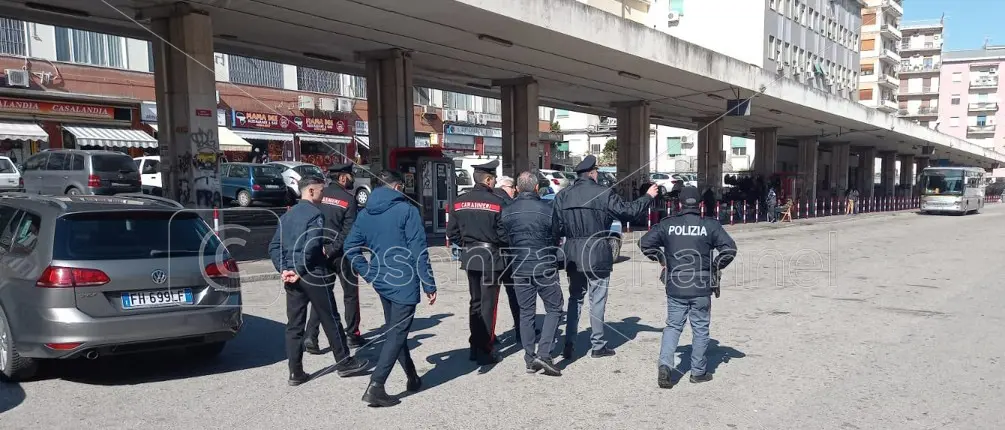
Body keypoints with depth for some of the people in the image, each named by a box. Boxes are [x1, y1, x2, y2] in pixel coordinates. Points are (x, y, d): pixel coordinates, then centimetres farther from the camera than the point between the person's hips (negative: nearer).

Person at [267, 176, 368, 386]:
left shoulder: (287, 215, 14)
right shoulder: (315, 214, -10)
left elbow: (274, 246, 10)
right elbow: (311, 246, -21)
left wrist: (284, 269, 2)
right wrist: (299, 271, -15)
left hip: (292, 278, 7)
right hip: (313, 274, -7)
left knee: (294, 325, 9)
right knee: (330, 320, 5)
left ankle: (295, 372, 12)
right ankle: (344, 362, 14)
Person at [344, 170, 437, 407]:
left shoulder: (366, 213, 7)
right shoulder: (407, 210, -10)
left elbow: (350, 247, 7)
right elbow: (419, 251, -14)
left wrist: (369, 274, 10)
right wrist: (429, 284, -9)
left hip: (381, 281, 7)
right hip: (404, 282, -7)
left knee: (393, 330, 19)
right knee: (397, 334, -1)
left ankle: (412, 377, 32)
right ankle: (375, 387, -8)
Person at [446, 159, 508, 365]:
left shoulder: (460, 201, 3)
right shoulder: (496, 202, -13)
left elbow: (452, 232, 4)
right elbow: (503, 234, -14)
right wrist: (501, 246, 6)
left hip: (470, 257, 6)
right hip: (490, 257, -6)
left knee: (475, 302, 18)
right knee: (488, 304, 2)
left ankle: (475, 346, 25)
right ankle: (485, 350, 6)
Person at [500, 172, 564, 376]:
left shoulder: (507, 211, -1)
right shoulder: (547, 209, -9)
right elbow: (556, 238, 1)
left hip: (519, 269, 3)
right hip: (545, 267, -3)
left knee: (526, 312, 11)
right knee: (554, 309, 8)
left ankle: (530, 358, 13)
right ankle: (543, 354, -5)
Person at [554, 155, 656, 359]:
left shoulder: (562, 196, 2)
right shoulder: (603, 194, -9)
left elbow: (556, 225, 2)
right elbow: (628, 212, -3)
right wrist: (648, 197, 10)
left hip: (572, 255, 4)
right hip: (597, 254, -4)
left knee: (574, 299, 14)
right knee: (597, 300, 6)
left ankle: (568, 345, 12)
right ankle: (598, 345, 15)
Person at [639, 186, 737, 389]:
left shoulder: (667, 224, 0)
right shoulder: (710, 225, -4)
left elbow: (644, 243, 1)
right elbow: (730, 248, -9)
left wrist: (662, 259, 11)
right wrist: (716, 266, 4)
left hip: (675, 287, 1)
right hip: (701, 288, -1)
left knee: (673, 326, 11)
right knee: (700, 329, 11)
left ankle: (664, 365, -5)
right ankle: (698, 372, 19)